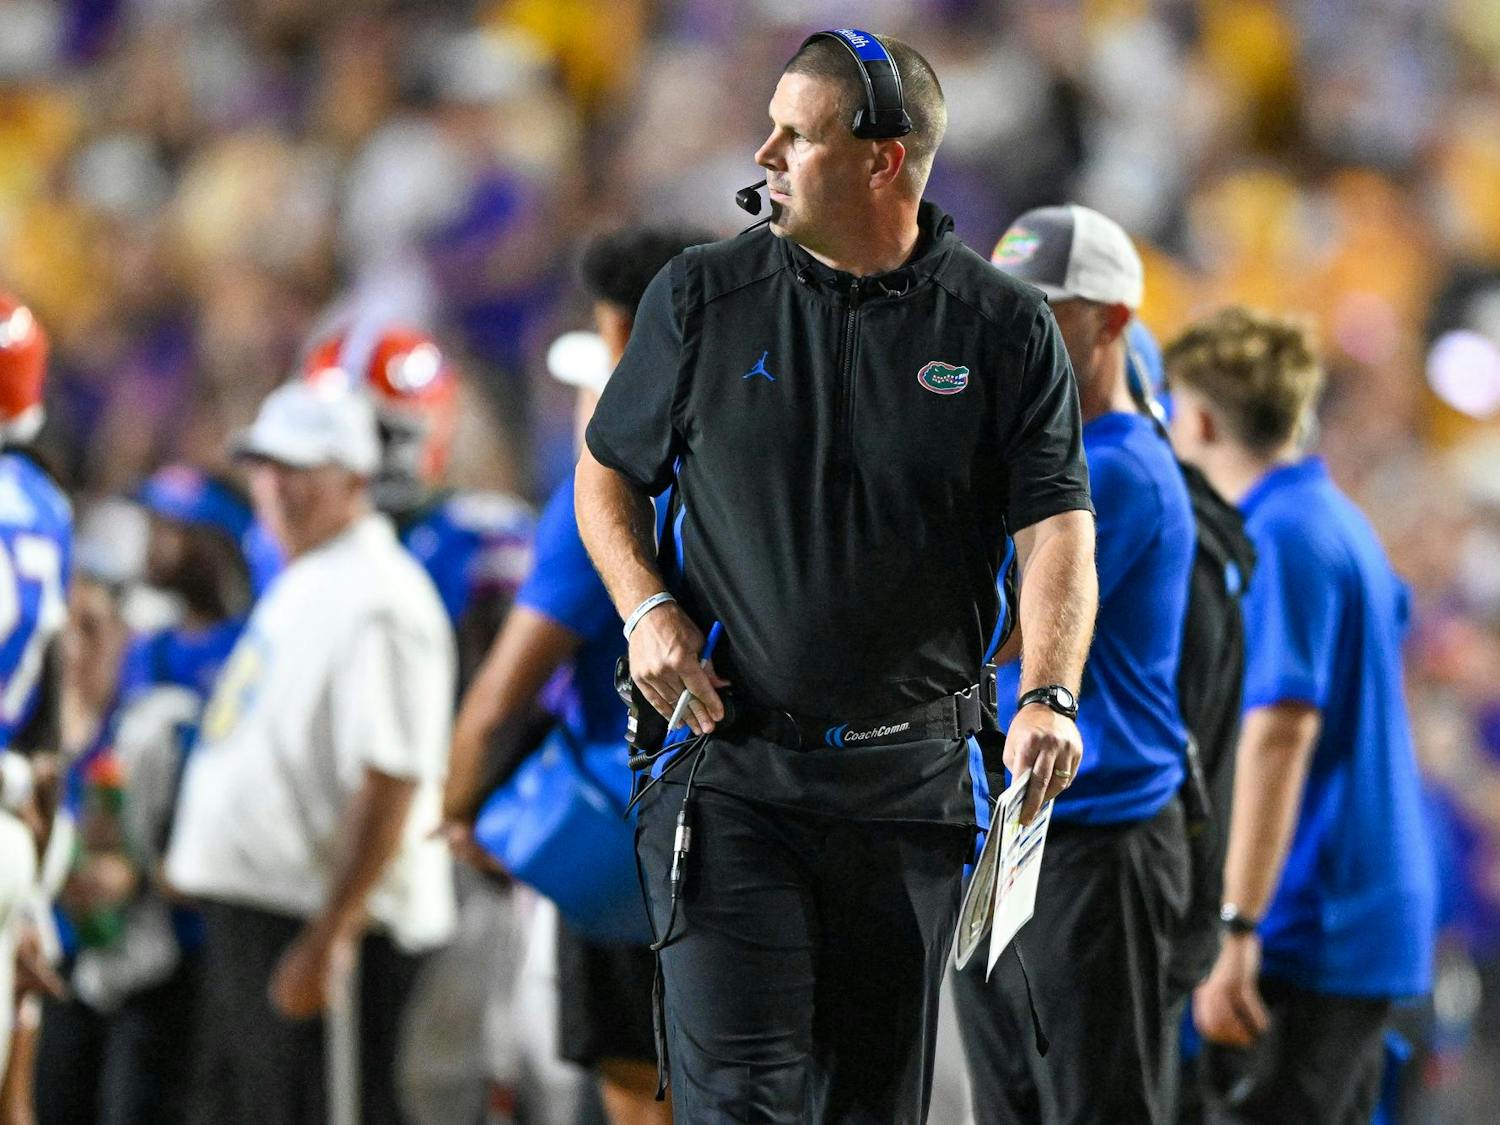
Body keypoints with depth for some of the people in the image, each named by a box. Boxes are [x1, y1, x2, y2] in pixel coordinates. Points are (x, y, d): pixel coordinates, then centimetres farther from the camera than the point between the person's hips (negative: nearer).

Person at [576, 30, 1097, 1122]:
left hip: (912, 779, 1)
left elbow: (1058, 528, -6)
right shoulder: (702, 296, 2)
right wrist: (647, 609, -5)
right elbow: (608, 470, 14)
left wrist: (1049, 694, -24)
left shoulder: (1005, 328, 0)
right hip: (727, 761, -1)